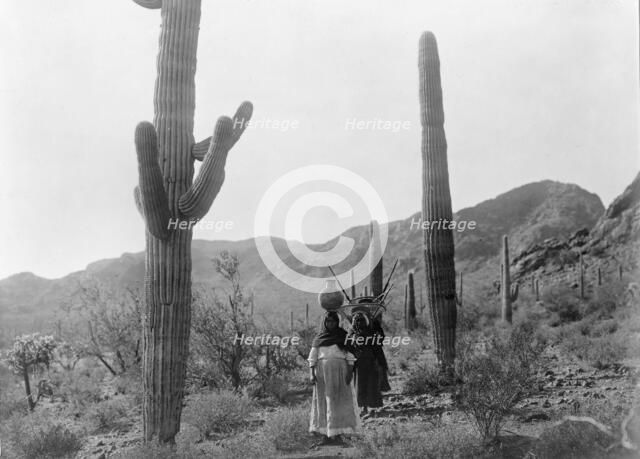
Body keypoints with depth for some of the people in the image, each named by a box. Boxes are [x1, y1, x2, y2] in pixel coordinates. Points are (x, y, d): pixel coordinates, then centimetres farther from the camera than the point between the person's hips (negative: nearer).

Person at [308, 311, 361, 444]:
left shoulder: (344, 336, 5)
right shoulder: (318, 337, 10)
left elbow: (350, 356, 1)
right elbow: (312, 357, 7)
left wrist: (350, 372, -9)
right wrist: (311, 373, -4)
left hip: (339, 371, -1)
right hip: (322, 371, 1)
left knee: (338, 402, -2)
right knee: (323, 402, 1)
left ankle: (338, 433, 1)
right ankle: (325, 434, 4)